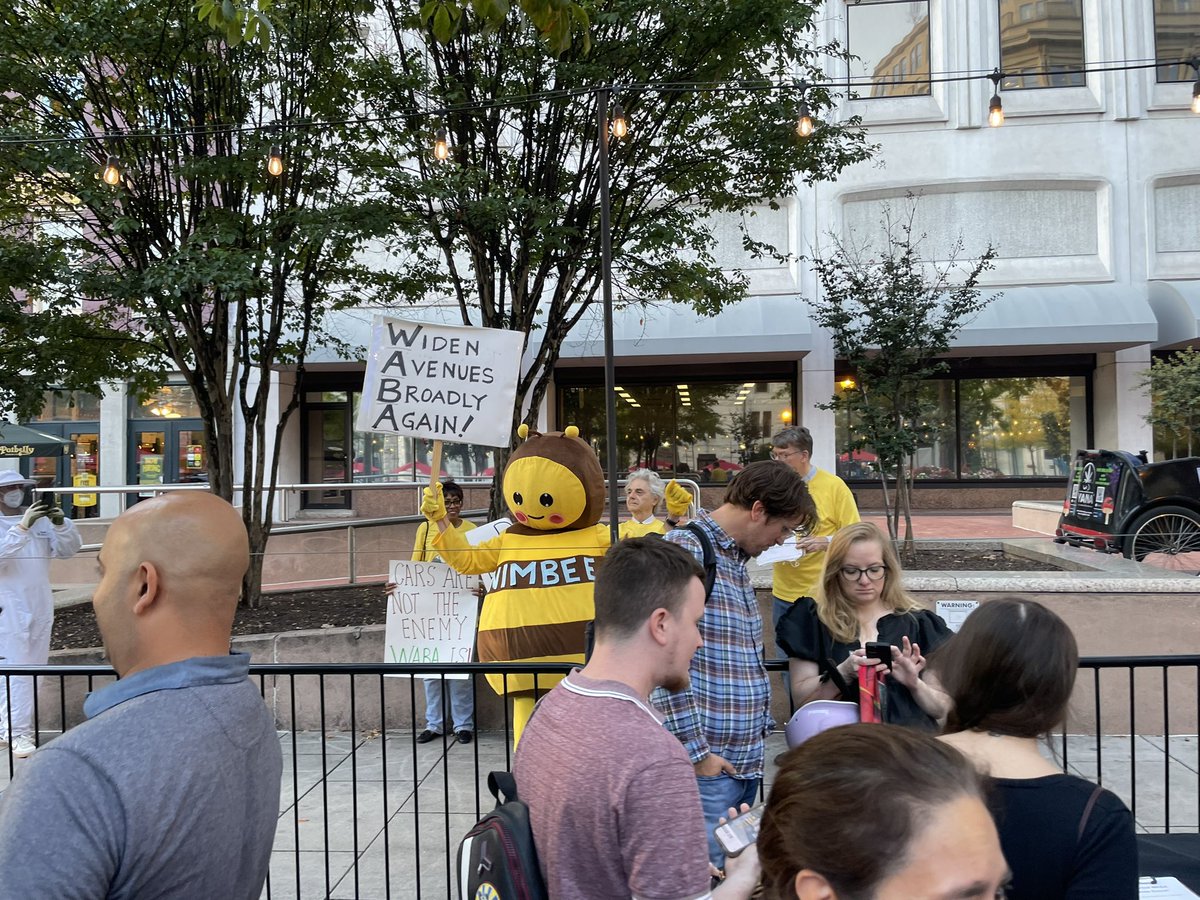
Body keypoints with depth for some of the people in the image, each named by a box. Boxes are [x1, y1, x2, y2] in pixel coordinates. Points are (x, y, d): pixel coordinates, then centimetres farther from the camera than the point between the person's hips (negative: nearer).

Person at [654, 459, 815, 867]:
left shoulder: (736, 559, 16)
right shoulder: (685, 550, -15)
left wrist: (761, 729, 17)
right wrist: (696, 751, -18)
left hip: (745, 760, 9)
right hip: (707, 762, -9)